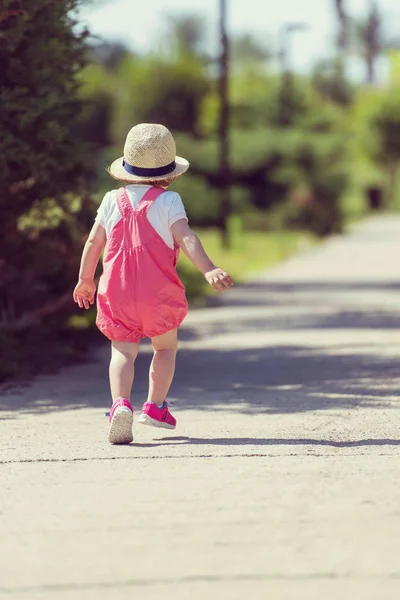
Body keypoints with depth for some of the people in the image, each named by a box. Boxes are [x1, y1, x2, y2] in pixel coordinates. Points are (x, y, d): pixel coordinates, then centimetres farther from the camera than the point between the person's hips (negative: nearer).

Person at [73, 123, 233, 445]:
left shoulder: (113, 200, 6)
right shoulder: (168, 201, -5)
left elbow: (93, 242, 10)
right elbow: (185, 238, -19)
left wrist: (85, 280, 23)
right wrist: (209, 270, -26)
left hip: (116, 291, 2)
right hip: (158, 293, -2)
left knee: (123, 352, 0)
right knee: (166, 347, 20)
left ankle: (121, 403, -25)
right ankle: (155, 405, 19)